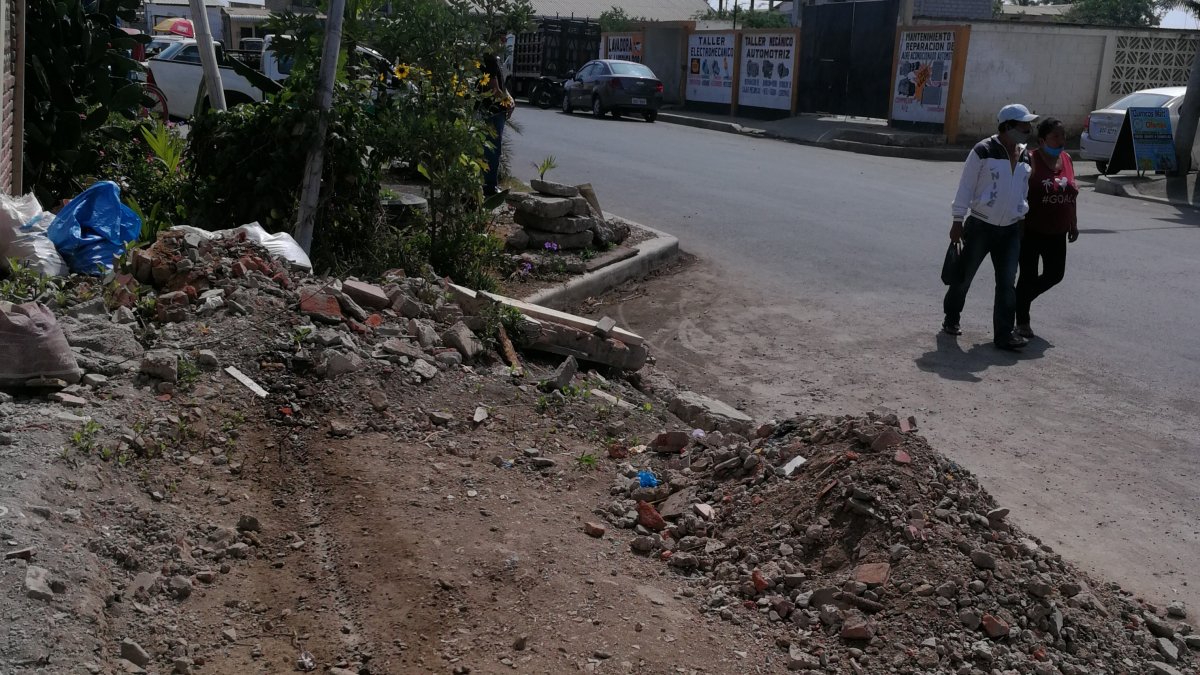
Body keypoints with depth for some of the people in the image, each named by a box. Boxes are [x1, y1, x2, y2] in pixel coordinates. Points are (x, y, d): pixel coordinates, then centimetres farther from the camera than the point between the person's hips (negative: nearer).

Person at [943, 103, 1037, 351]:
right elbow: (966, 187, -9)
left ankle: (1004, 333, 2)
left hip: (1011, 230, 5)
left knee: (1007, 283, -1)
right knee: (964, 276, 8)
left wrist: (1021, 214, 19)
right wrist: (958, 221, -10)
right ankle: (951, 319, 29)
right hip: (980, 226, -5)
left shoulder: (1025, 156, 7)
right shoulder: (984, 151, -12)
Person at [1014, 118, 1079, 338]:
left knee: (1055, 274, 11)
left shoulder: (1066, 159, 8)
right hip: (1031, 231, -6)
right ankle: (1022, 321, 15)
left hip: (1056, 233, 7)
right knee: (1029, 276, 1)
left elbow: (1071, 193, 15)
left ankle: (1021, 299, 33)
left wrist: (1073, 223, 15)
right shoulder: (1031, 160, -12)